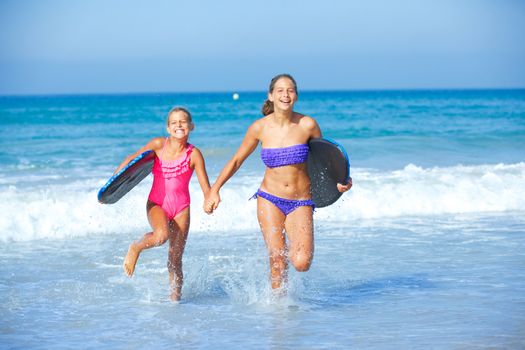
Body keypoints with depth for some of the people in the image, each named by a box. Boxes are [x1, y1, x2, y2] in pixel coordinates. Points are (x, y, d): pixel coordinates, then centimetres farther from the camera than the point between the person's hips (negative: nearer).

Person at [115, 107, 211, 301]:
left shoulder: (193, 154, -8)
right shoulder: (159, 144, -8)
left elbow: (206, 187, -11)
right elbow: (133, 159, 5)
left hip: (181, 208, 1)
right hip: (156, 204, -1)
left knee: (175, 259, 3)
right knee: (161, 235, -32)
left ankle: (175, 297, 18)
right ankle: (135, 248, -2)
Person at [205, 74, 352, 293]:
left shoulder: (308, 125, -10)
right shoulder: (259, 127, -6)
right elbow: (236, 160, 7)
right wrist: (214, 190, 1)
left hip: (300, 202, -1)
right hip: (270, 199, 1)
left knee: (301, 263, -17)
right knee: (277, 262, -6)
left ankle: (292, 247, 20)